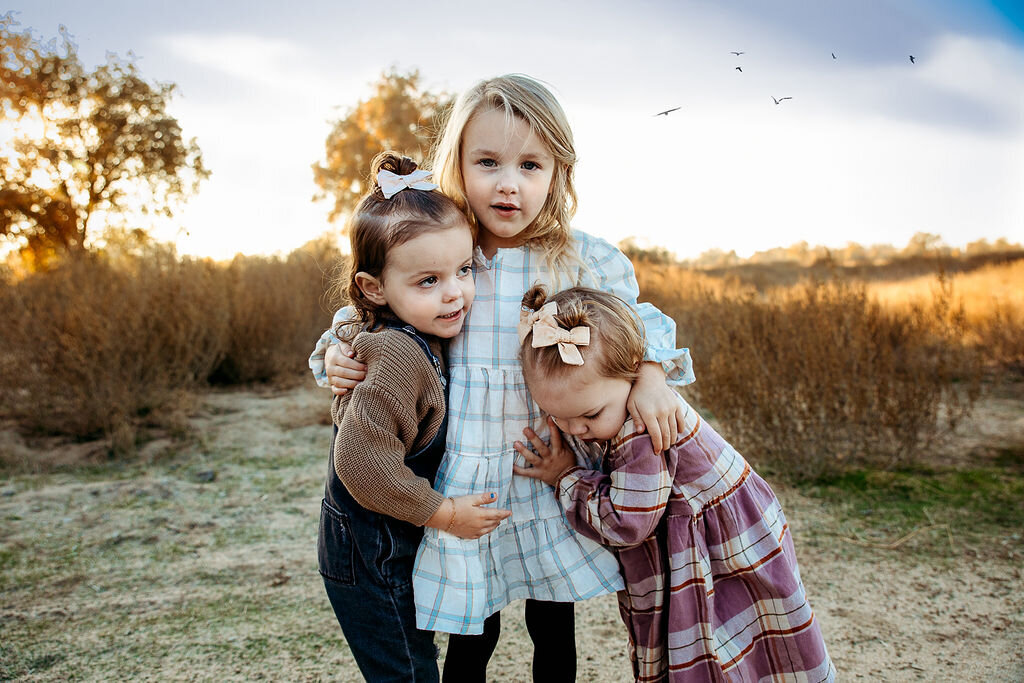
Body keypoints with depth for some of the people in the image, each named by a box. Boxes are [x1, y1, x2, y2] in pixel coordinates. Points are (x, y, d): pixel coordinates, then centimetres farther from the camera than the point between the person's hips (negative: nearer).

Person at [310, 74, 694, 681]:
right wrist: (336, 357, -9)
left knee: (554, 630, 17)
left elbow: (634, 319, 9)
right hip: (463, 484, 0)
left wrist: (651, 376, -8)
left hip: (550, 480, 1)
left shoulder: (585, 262, -6)